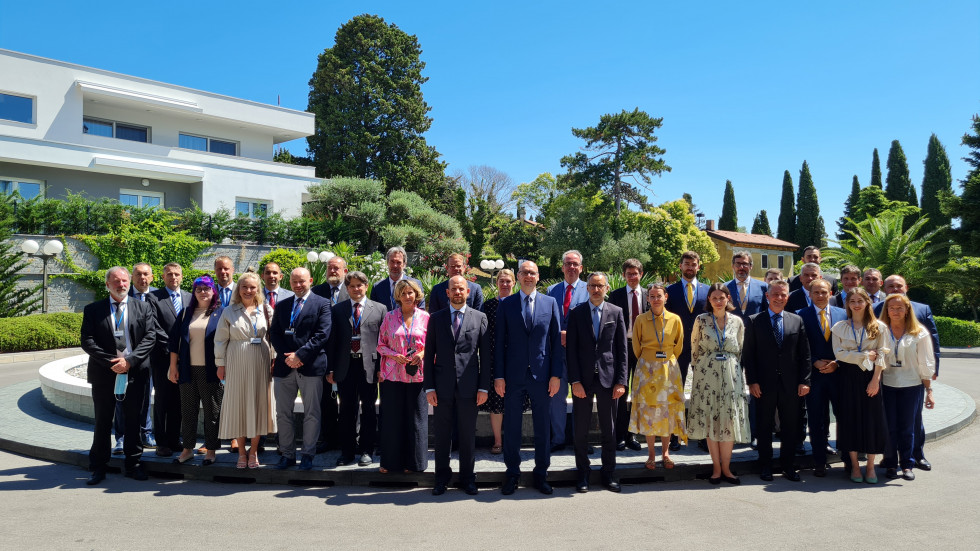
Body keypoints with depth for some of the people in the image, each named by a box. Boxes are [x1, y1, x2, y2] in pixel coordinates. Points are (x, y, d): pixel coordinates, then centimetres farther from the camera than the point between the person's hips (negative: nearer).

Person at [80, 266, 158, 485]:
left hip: (135, 373, 0)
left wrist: (129, 360, -15)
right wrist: (110, 362, -14)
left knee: (134, 421, 9)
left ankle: (134, 464, 20)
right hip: (104, 374, 0)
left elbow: (150, 337, -3)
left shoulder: (143, 308, 5)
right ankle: (98, 468, 19)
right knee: (102, 423, 8)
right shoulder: (93, 310, 5)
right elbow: (87, 341, -3)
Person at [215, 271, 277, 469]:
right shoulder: (229, 312, 4)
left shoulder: (265, 310, 4)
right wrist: (220, 364, 1)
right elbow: (221, 340, 5)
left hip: (260, 364, 0)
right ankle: (241, 452, 17)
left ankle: (253, 451, 17)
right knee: (238, 404, 5)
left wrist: (274, 359, -2)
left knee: (257, 403, 5)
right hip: (236, 364, 0)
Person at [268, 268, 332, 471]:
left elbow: (322, 334, -9)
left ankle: (307, 454, 14)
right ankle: (287, 454, 20)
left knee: (311, 414, 3)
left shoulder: (322, 303, 0)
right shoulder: (281, 306, 14)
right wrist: (286, 356, -8)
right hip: (284, 366, 4)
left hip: (311, 366, -4)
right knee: (283, 413, 9)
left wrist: (300, 355, -15)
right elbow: (274, 334, 8)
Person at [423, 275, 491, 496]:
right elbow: (429, 355, 5)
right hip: (442, 386, 1)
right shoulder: (436, 318, 6)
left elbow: (485, 354, 3)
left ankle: (467, 478, 24)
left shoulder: (479, 317, 4)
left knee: (468, 435, 9)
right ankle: (442, 478, 24)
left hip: (468, 387, -1)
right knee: (442, 435, 9)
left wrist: (484, 386, -3)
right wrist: (429, 387, -1)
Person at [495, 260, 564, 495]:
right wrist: (499, 375, -3)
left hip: (542, 375, 0)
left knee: (543, 427, 9)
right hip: (513, 376, 0)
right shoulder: (506, 304, 4)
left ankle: (541, 474, 24)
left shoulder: (550, 303, 4)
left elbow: (557, 341, 4)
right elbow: (499, 342, 3)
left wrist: (556, 374, -2)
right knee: (511, 427, 8)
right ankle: (512, 474, 23)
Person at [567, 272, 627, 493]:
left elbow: (622, 349, 4)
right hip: (583, 379, 0)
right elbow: (571, 349, -1)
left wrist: (621, 381, -3)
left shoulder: (616, 312, 5)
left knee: (609, 430, 9)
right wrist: (575, 381, -8)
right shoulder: (576, 313, 2)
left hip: (608, 378, 1)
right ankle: (583, 473, 20)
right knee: (581, 430, 6)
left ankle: (608, 473, 23)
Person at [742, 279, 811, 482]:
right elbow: (748, 354, -2)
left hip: (790, 385, 2)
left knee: (790, 427, 9)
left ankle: (788, 466, 23)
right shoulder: (754, 321, 0)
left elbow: (805, 354, 7)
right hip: (764, 384, -2)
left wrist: (804, 381, 0)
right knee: (764, 427, 7)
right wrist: (752, 381, -8)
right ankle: (766, 467, 19)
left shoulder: (797, 321, 8)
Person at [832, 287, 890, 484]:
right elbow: (839, 353, -4)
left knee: (872, 419, 1)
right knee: (850, 419, 2)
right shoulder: (839, 327, 4)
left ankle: (870, 466, 14)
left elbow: (881, 355, -2)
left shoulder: (879, 327, 3)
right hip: (848, 377, 0)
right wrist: (865, 356, -12)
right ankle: (854, 466, 13)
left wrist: (875, 379, -10)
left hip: (870, 377, 0)